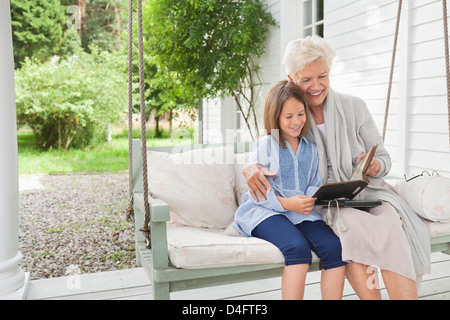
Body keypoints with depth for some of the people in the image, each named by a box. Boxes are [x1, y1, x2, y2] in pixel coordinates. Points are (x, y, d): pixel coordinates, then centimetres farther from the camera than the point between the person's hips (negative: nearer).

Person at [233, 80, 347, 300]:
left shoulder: (311, 149, 17)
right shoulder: (265, 145, 2)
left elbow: (315, 185, 14)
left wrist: (310, 200, -11)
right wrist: (287, 203, -21)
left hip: (302, 213, 5)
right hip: (266, 212, -4)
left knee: (335, 247, -22)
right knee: (298, 247, -33)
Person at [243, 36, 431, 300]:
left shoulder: (354, 107, 0)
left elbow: (384, 159, 4)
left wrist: (373, 167, -22)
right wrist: (251, 168, -19)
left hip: (365, 192, 1)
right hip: (323, 202, 0)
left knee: (389, 221, -32)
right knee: (348, 222, -34)